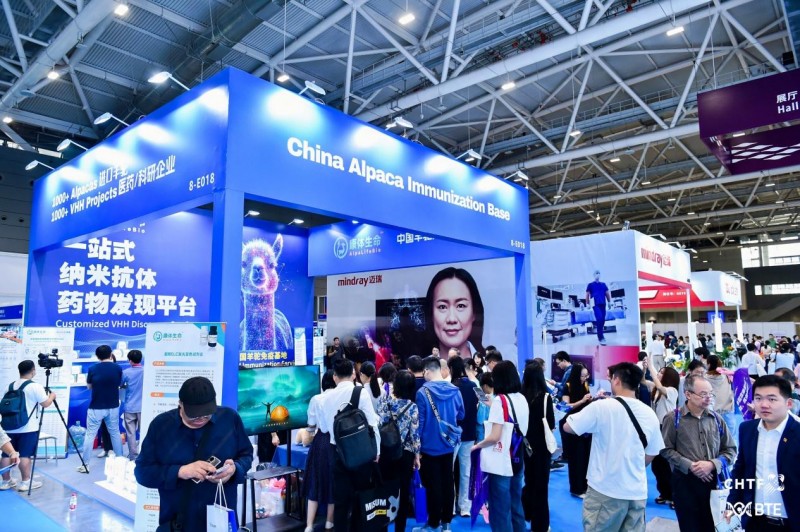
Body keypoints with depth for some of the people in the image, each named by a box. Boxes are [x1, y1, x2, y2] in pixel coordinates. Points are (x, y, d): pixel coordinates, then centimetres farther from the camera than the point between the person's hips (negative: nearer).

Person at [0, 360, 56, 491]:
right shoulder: (35, 386, -12)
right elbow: (46, 404, -10)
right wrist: (52, 396, 9)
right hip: (28, 428, -7)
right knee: (25, 455, -3)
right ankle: (25, 482, 2)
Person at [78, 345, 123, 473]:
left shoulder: (92, 369, -8)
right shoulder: (117, 368, -4)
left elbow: (89, 386, 7)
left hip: (96, 408, -2)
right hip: (113, 407, 2)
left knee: (90, 435, 6)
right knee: (115, 433, 14)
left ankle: (85, 465, 7)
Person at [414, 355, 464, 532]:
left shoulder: (423, 392, -18)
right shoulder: (454, 390, -5)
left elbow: (419, 422, -14)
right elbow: (461, 415, 7)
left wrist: (417, 446, -4)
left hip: (430, 446, -5)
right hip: (448, 444, 5)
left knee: (433, 485, 6)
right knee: (447, 482, 15)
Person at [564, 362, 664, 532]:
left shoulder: (601, 407, -16)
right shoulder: (650, 414, 1)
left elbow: (568, 427, -7)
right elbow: (651, 454, 11)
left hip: (605, 490, -5)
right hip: (637, 492, 5)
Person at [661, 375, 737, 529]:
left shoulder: (716, 418, 4)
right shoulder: (673, 418, -7)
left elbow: (730, 449, 7)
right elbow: (666, 449, -6)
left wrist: (712, 464, -9)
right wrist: (690, 466, -16)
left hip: (714, 481, 3)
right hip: (685, 482, -3)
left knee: (712, 526, 13)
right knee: (690, 526, 8)